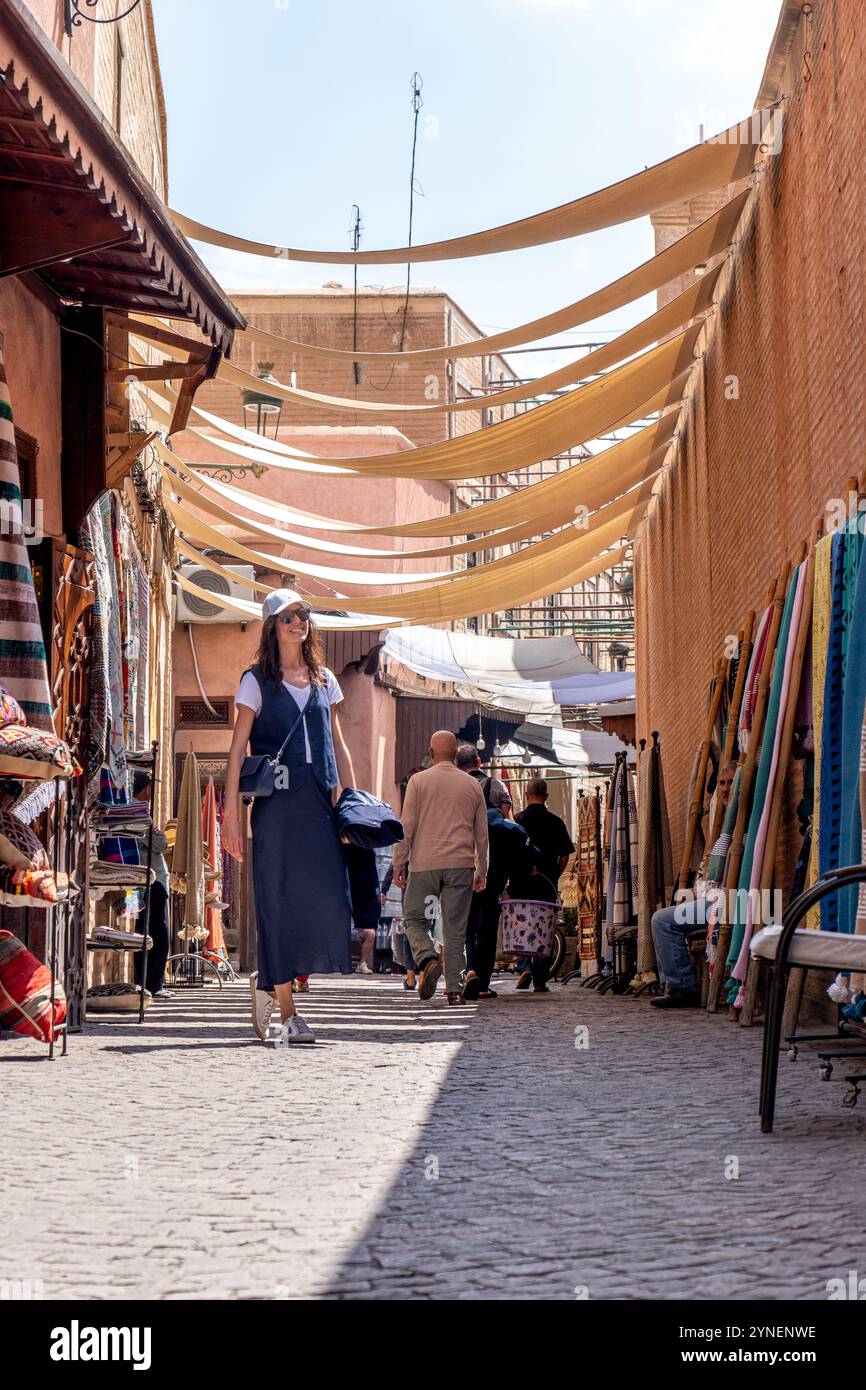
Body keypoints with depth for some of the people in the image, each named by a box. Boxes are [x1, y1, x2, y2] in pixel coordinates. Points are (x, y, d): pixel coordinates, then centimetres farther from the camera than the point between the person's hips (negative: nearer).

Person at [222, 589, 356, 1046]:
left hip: (320, 801, 4)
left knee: (327, 896, -7)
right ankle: (288, 1014, 3)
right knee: (280, 901, -3)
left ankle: (269, 981, 16)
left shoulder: (323, 679, 16)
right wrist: (230, 812, -9)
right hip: (277, 802, -4)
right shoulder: (257, 681, 2)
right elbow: (237, 748, -2)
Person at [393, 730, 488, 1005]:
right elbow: (482, 833, 14)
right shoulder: (472, 785, 10)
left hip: (424, 864, -2)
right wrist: (481, 871, 21)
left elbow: (407, 825, -4)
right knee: (455, 930, 4)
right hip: (460, 865, 2)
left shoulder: (419, 781, 0)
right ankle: (454, 989, 0)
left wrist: (398, 864, 2)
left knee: (415, 920, 10)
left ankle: (428, 960, -17)